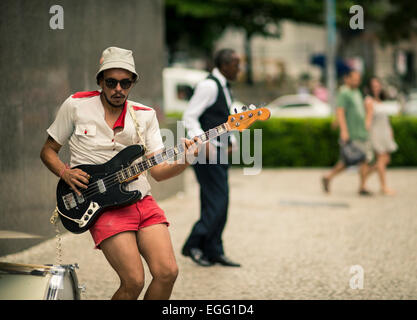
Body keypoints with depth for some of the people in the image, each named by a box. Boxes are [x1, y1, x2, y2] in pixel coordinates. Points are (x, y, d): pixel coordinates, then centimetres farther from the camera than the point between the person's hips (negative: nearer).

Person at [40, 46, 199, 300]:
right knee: (134, 282, -17)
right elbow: (48, 151, 12)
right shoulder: (76, 106, 3)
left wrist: (184, 161, -16)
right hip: (104, 207, -3)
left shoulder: (145, 115, 10)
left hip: (142, 201, 4)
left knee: (168, 273, -12)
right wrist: (66, 173, -7)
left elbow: (157, 170, 4)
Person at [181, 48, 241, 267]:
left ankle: (213, 252, 15)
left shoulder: (222, 87, 17)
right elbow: (189, 117, -19)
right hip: (207, 152, -10)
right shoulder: (208, 86, -14)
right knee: (217, 201, -11)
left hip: (219, 152, 10)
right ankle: (193, 245, -1)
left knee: (216, 203, 10)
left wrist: (230, 140, 14)